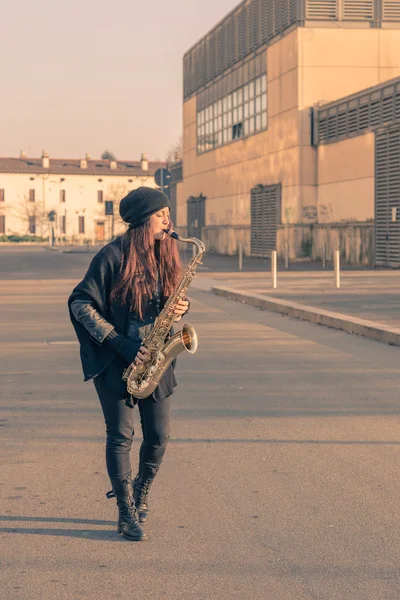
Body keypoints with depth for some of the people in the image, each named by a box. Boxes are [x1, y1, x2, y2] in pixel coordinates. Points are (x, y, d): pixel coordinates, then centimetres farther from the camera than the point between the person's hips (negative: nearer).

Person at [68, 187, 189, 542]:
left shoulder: (167, 256, 7)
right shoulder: (114, 256, -11)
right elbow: (80, 304, -11)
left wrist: (182, 309, -6)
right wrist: (118, 343, -16)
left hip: (155, 359, 5)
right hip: (116, 361, -5)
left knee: (158, 436, 4)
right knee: (121, 435, -3)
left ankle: (141, 492, 30)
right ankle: (127, 513, 6)